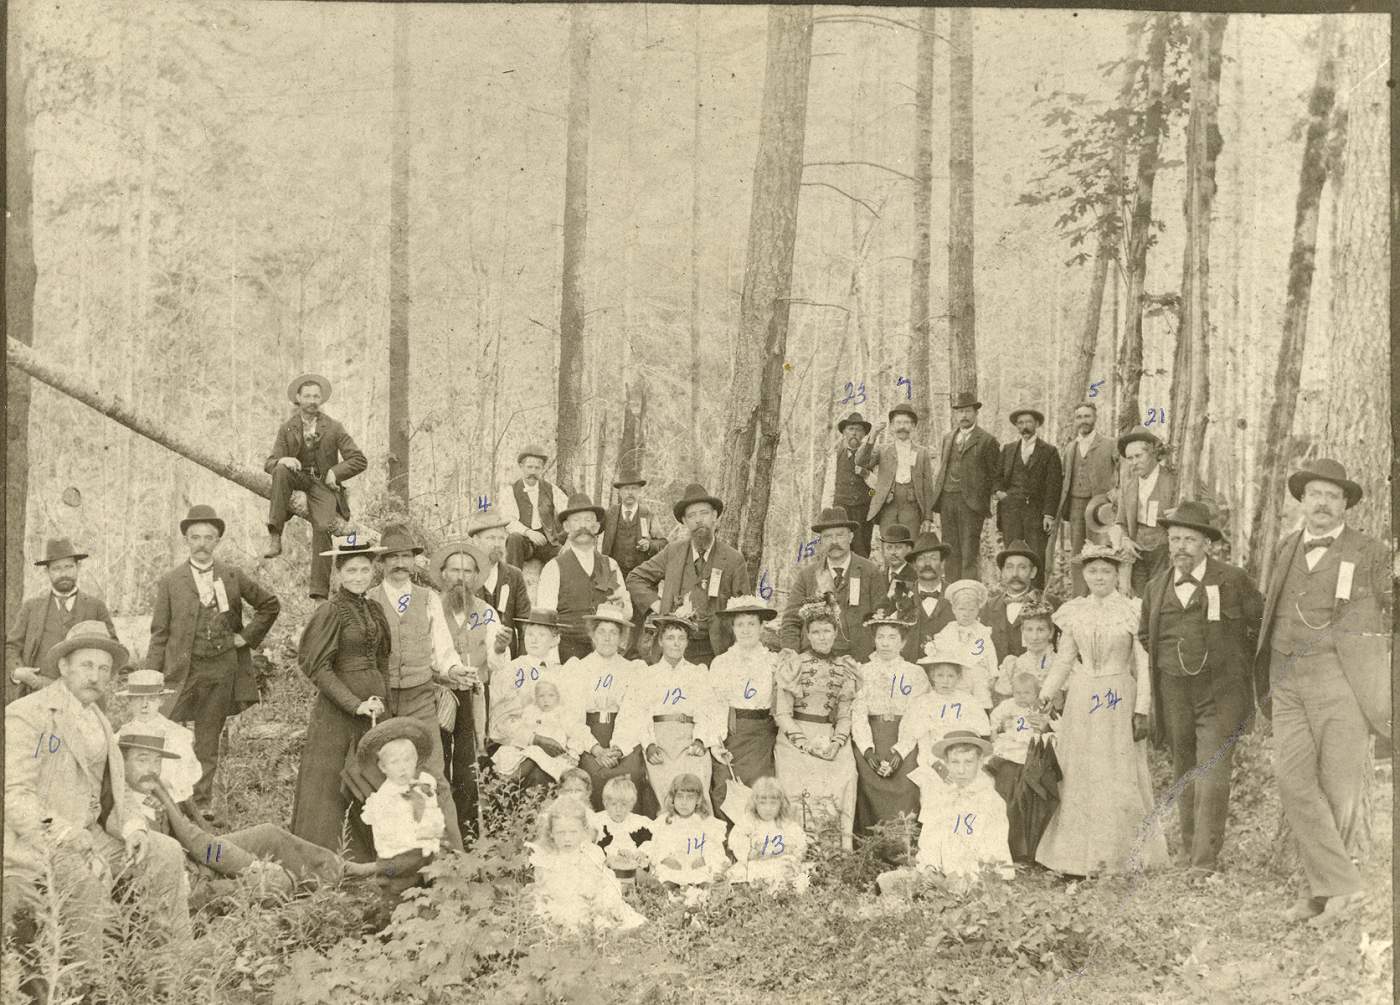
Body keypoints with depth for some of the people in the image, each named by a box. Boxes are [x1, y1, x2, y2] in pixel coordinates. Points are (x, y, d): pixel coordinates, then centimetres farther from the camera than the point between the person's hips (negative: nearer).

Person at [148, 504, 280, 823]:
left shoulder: (233, 576, 6)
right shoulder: (170, 581, 3)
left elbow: (270, 605, 17)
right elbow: (159, 634, 3)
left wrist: (248, 636, 6)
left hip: (222, 670, 2)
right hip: (181, 669, -1)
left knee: (208, 740, 8)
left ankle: (202, 802, 16)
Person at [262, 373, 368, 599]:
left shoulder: (333, 428, 4)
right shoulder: (287, 428, 7)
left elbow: (359, 460, 3)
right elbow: (270, 464, 1)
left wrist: (335, 473, -9)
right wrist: (283, 461, -21)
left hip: (323, 483, -2)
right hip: (298, 477, 2)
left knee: (323, 527, -25)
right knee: (281, 471, -32)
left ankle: (320, 593, -25)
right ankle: (275, 537, -35)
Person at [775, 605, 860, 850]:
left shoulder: (844, 669, 14)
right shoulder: (793, 665, 2)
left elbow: (845, 716, 14)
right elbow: (782, 714, -2)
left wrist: (837, 744, -4)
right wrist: (808, 745, -11)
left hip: (830, 740, 3)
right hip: (795, 739, -3)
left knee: (843, 779, -21)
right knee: (802, 789, -22)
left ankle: (845, 848, -17)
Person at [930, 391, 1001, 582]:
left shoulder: (987, 440, -1)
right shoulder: (948, 438, 17)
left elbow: (995, 473, 0)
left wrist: (982, 497, -2)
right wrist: (937, 497, 11)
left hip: (970, 501, -6)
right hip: (947, 499, 6)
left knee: (969, 554, -9)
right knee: (951, 552, 7)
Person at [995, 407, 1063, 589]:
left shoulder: (1049, 451, 4)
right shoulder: (1008, 449, 15)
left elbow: (1053, 485, -1)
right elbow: (998, 476, 24)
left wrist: (1049, 514, -9)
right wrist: (999, 490, 2)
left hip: (1036, 511, -2)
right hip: (1010, 509, 3)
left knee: (1037, 557, -6)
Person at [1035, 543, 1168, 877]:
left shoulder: (1132, 611, -2)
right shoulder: (1074, 613, 6)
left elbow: (1143, 664, -2)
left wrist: (1142, 710, -6)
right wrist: (1044, 695, 1)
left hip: (1119, 699, -3)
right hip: (1081, 699, 3)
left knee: (1120, 778, -1)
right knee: (1080, 777, 4)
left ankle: (1127, 856, 8)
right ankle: (1079, 857, 10)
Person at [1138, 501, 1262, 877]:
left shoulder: (1232, 581, -4)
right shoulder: (1156, 589, 7)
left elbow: (1261, 624, 7)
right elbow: (1145, 634, 24)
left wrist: (1235, 662, 9)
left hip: (1220, 694, -4)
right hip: (1174, 695, 4)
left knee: (1212, 775, -12)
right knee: (1184, 774, 12)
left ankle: (1205, 862, -10)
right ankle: (1187, 850, 23)